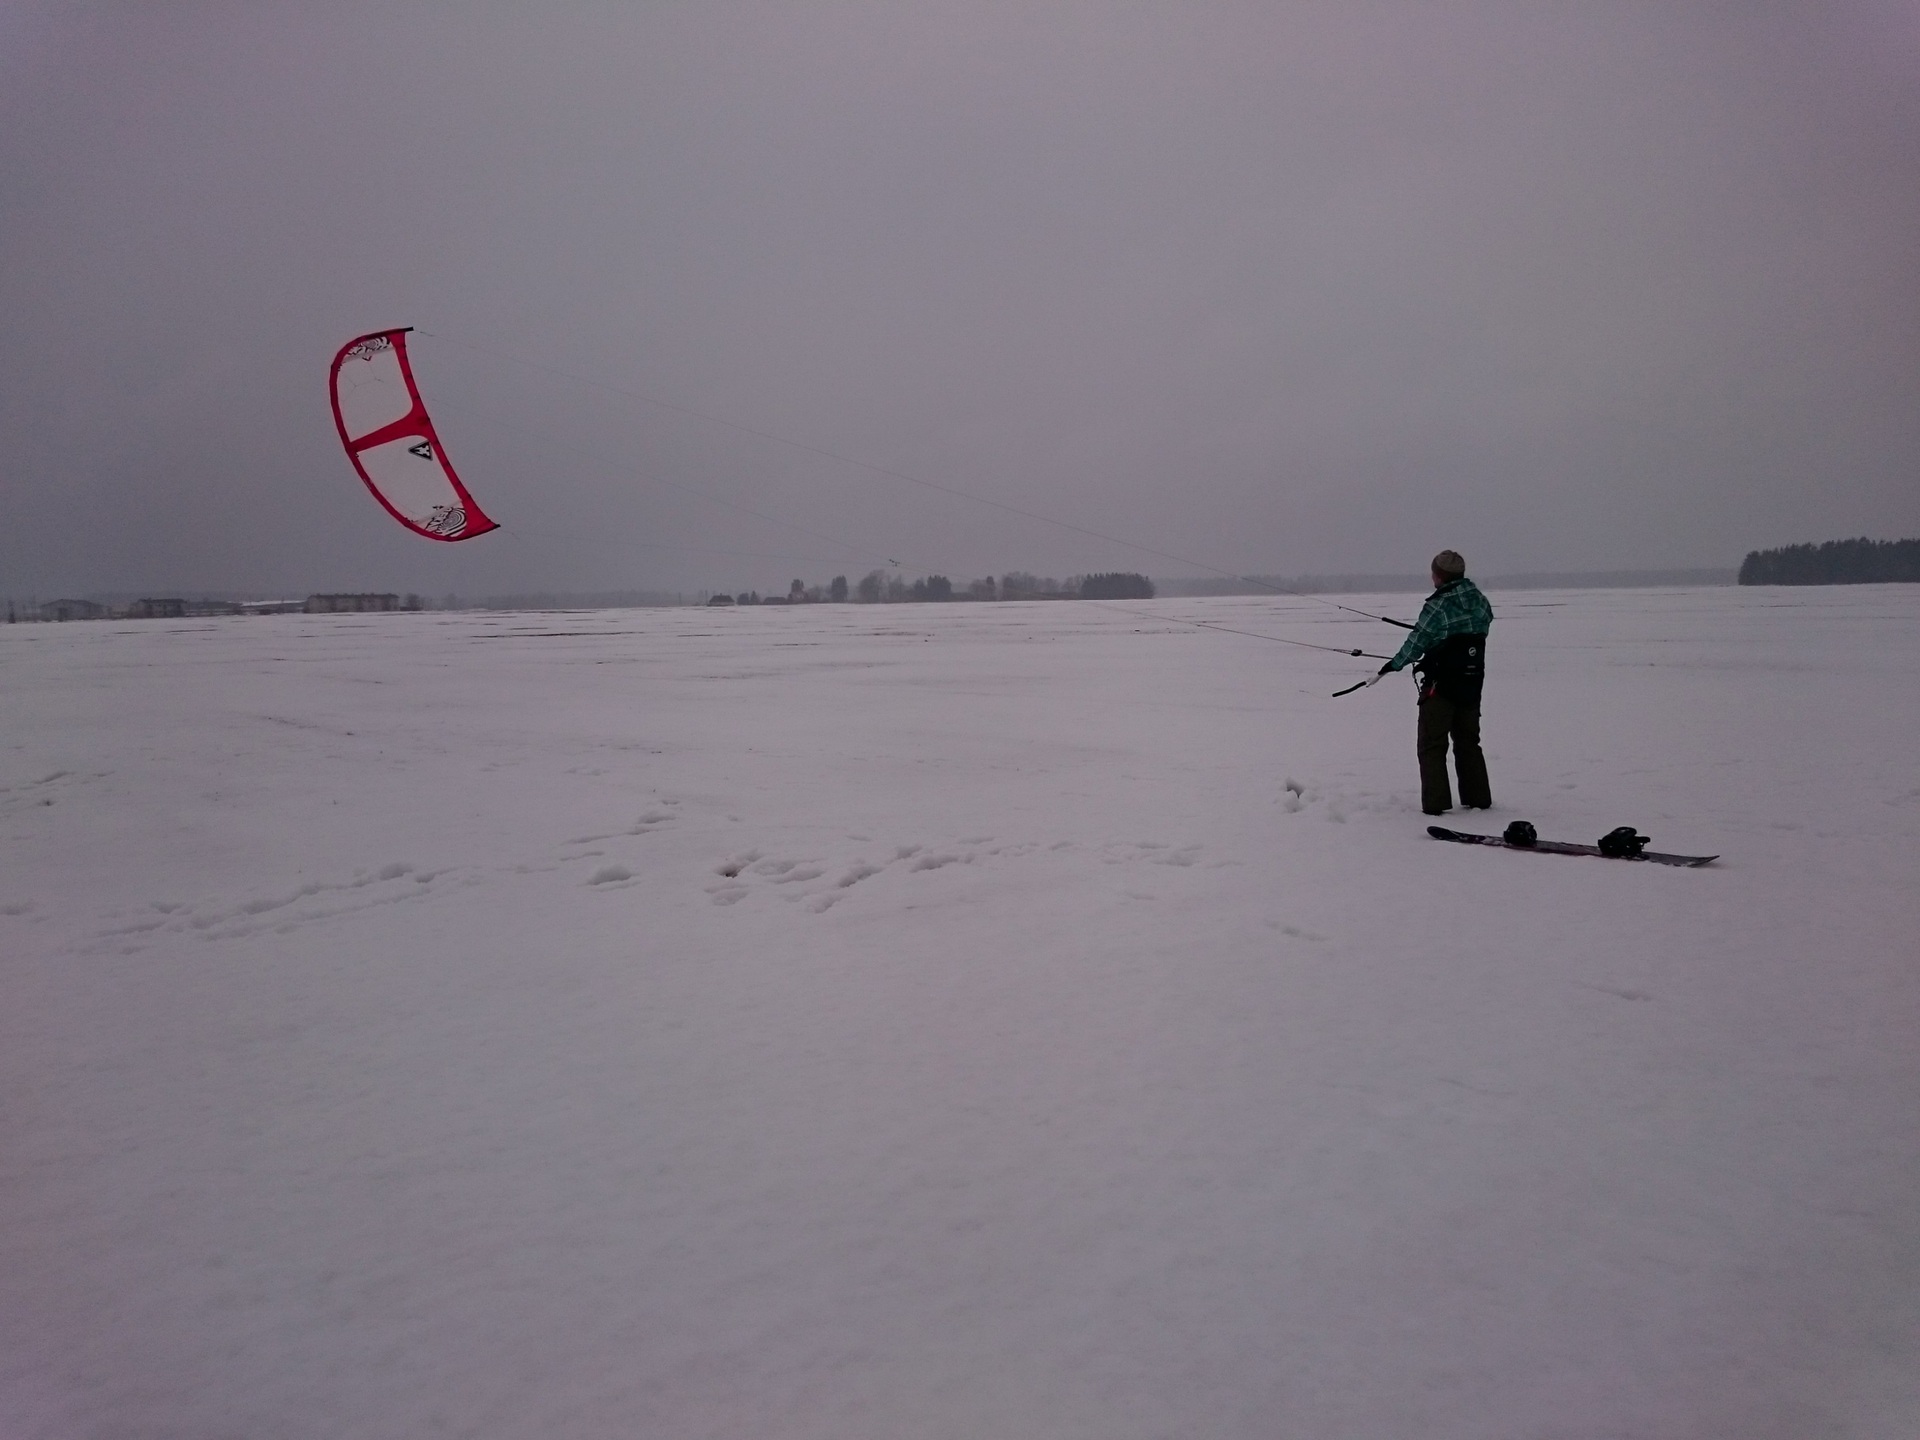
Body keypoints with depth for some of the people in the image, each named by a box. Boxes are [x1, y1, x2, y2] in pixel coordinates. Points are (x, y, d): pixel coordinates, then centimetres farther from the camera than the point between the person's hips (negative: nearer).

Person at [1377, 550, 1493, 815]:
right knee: (1468, 741, 19)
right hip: (1473, 682, 7)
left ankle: (1436, 803, -4)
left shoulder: (1438, 606, -17)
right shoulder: (1480, 600, 3)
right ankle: (1478, 798, 21)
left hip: (1442, 685, -7)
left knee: (1431, 744, 1)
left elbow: (1416, 643, -12)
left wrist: (1394, 664, 4)